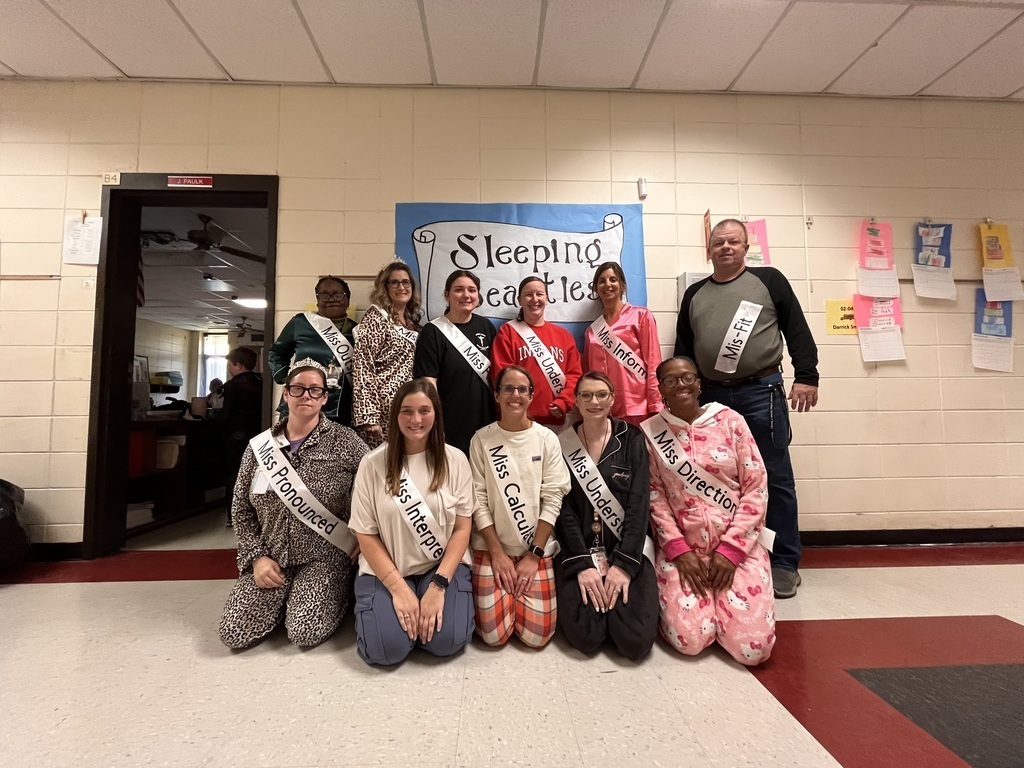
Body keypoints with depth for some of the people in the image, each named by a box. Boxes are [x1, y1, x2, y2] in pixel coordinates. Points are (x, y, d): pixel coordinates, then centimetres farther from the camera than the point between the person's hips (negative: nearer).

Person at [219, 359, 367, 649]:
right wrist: (257, 556, -2)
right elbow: (241, 510, 8)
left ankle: (338, 592, 13)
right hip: (271, 558, 4)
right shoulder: (259, 445, 2)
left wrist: (360, 542, -6)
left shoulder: (344, 441, -9)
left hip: (324, 558, -3)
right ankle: (285, 599, 21)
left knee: (304, 632, -18)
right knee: (234, 634, -7)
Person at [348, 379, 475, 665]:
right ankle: (400, 603, 13)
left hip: (444, 565, 0)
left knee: (447, 640, -19)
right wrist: (398, 587, -13)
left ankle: (432, 603, 13)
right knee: (386, 647, -18)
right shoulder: (373, 463, -8)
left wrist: (438, 585, -14)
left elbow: (462, 528, -4)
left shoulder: (455, 460, -6)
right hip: (386, 569, 0)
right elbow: (365, 534, -5)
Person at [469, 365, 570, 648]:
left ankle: (524, 582, 24)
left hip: (537, 549, 1)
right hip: (491, 547, 0)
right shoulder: (481, 440, -4)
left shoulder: (547, 439, -3)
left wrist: (534, 554, -9)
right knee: (493, 635, -5)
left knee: (537, 635, -5)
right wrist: (498, 553, -8)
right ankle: (494, 592, 26)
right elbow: (478, 500, -5)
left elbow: (552, 499, -5)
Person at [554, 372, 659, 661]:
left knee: (637, 641, -15)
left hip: (628, 548, 0)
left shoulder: (632, 438, 1)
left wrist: (624, 563, -14)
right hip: (577, 550, 0)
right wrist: (583, 564, -14)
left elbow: (639, 504, -5)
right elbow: (563, 508, -4)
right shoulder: (562, 444, 1)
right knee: (585, 637, -16)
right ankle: (599, 597, 14)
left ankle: (616, 596, 15)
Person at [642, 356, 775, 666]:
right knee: (689, 639, -15)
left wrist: (730, 549, -9)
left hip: (738, 545, 1)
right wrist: (679, 550, -11)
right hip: (680, 546, 0)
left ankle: (721, 593, 20)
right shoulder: (650, 431, 0)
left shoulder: (730, 420, -1)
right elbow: (654, 497, -1)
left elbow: (756, 488, -3)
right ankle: (673, 596, 18)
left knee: (753, 645, -11)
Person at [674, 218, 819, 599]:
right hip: (712, 396, 4)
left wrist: (806, 376, -8)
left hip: (761, 392, -3)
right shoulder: (694, 294, 14)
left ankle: (784, 564, 15)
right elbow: (683, 349, 16)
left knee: (775, 478, 2)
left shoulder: (768, 279, 5)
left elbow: (797, 330, 1)